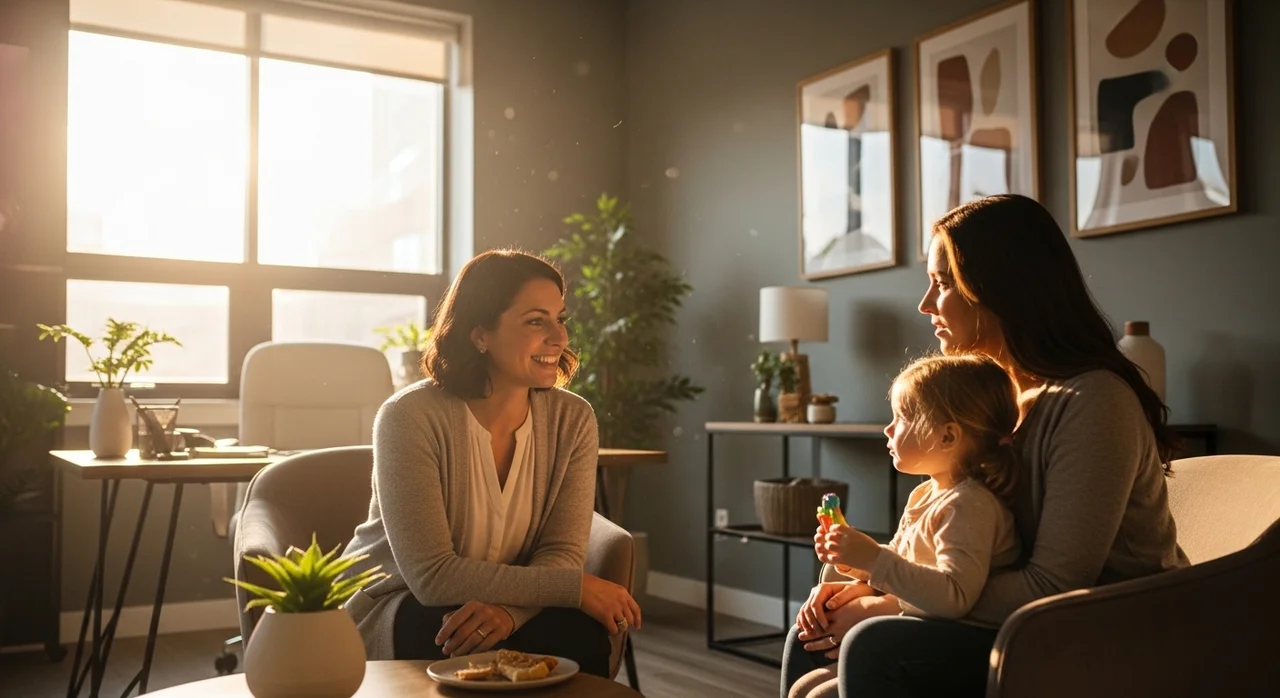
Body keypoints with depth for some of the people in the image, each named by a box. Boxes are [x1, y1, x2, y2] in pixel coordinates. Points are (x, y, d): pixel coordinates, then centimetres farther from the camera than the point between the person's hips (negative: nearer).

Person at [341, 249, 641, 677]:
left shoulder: (572, 419, -7)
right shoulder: (411, 417, -20)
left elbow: (562, 552, -11)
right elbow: (432, 576, -25)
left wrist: (509, 608, -33)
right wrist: (578, 588, -27)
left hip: (497, 610, 4)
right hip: (389, 613, -4)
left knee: (581, 635, -25)